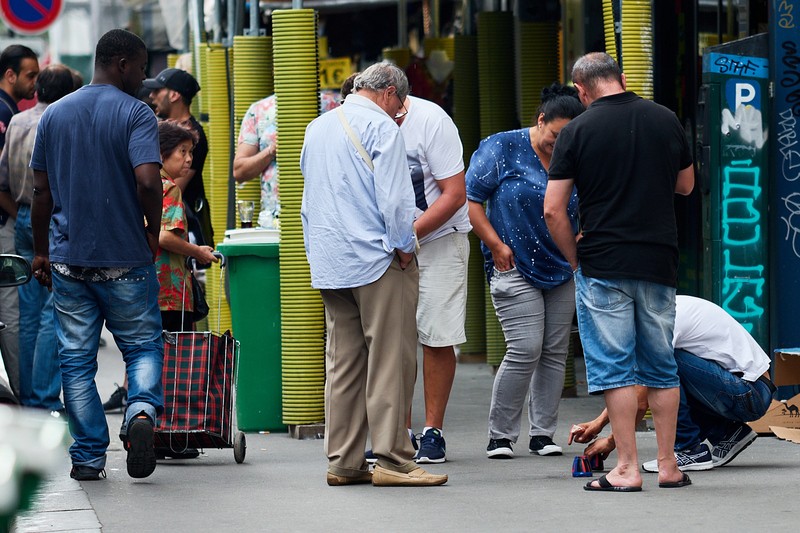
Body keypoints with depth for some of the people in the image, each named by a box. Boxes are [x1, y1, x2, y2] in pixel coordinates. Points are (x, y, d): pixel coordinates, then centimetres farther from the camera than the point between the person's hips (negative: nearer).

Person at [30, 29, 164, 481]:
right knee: (143, 345, 11)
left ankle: (89, 457, 7)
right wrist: (153, 231, -4)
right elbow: (148, 182, -21)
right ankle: (142, 411, -16)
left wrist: (42, 252, 17)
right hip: (125, 258, -3)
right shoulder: (136, 114, -8)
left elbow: (42, 192, 10)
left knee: (77, 359, 8)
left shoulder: (54, 114, 8)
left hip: (68, 257, 3)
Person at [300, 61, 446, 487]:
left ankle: (343, 461, 9)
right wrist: (403, 247, -6)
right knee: (391, 360, -4)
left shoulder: (317, 128, 17)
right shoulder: (380, 127, -9)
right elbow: (394, 197, -16)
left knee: (343, 362, 9)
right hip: (377, 260, -8)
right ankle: (392, 459, -6)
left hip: (328, 261, 8)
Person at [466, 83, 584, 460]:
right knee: (525, 349, -12)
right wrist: (497, 246, -9)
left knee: (555, 352, 5)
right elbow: (470, 200, -5)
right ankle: (500, 435, -1)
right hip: (514, 269, -5)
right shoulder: (502, 148, -5)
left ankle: (543, 433, 13)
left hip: (562, 271, 5)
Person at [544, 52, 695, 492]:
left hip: (603, 265, -3)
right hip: (660, 260, 4)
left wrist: (575, 259, 5)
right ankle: (668, 466, 14)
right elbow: (686, 185, 19)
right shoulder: (666, 120, 4)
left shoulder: (577, 131, -6)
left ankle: (627, 468, -3)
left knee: (614, 367, 0)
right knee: (662, 366, 12)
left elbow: (553, 210, -7)